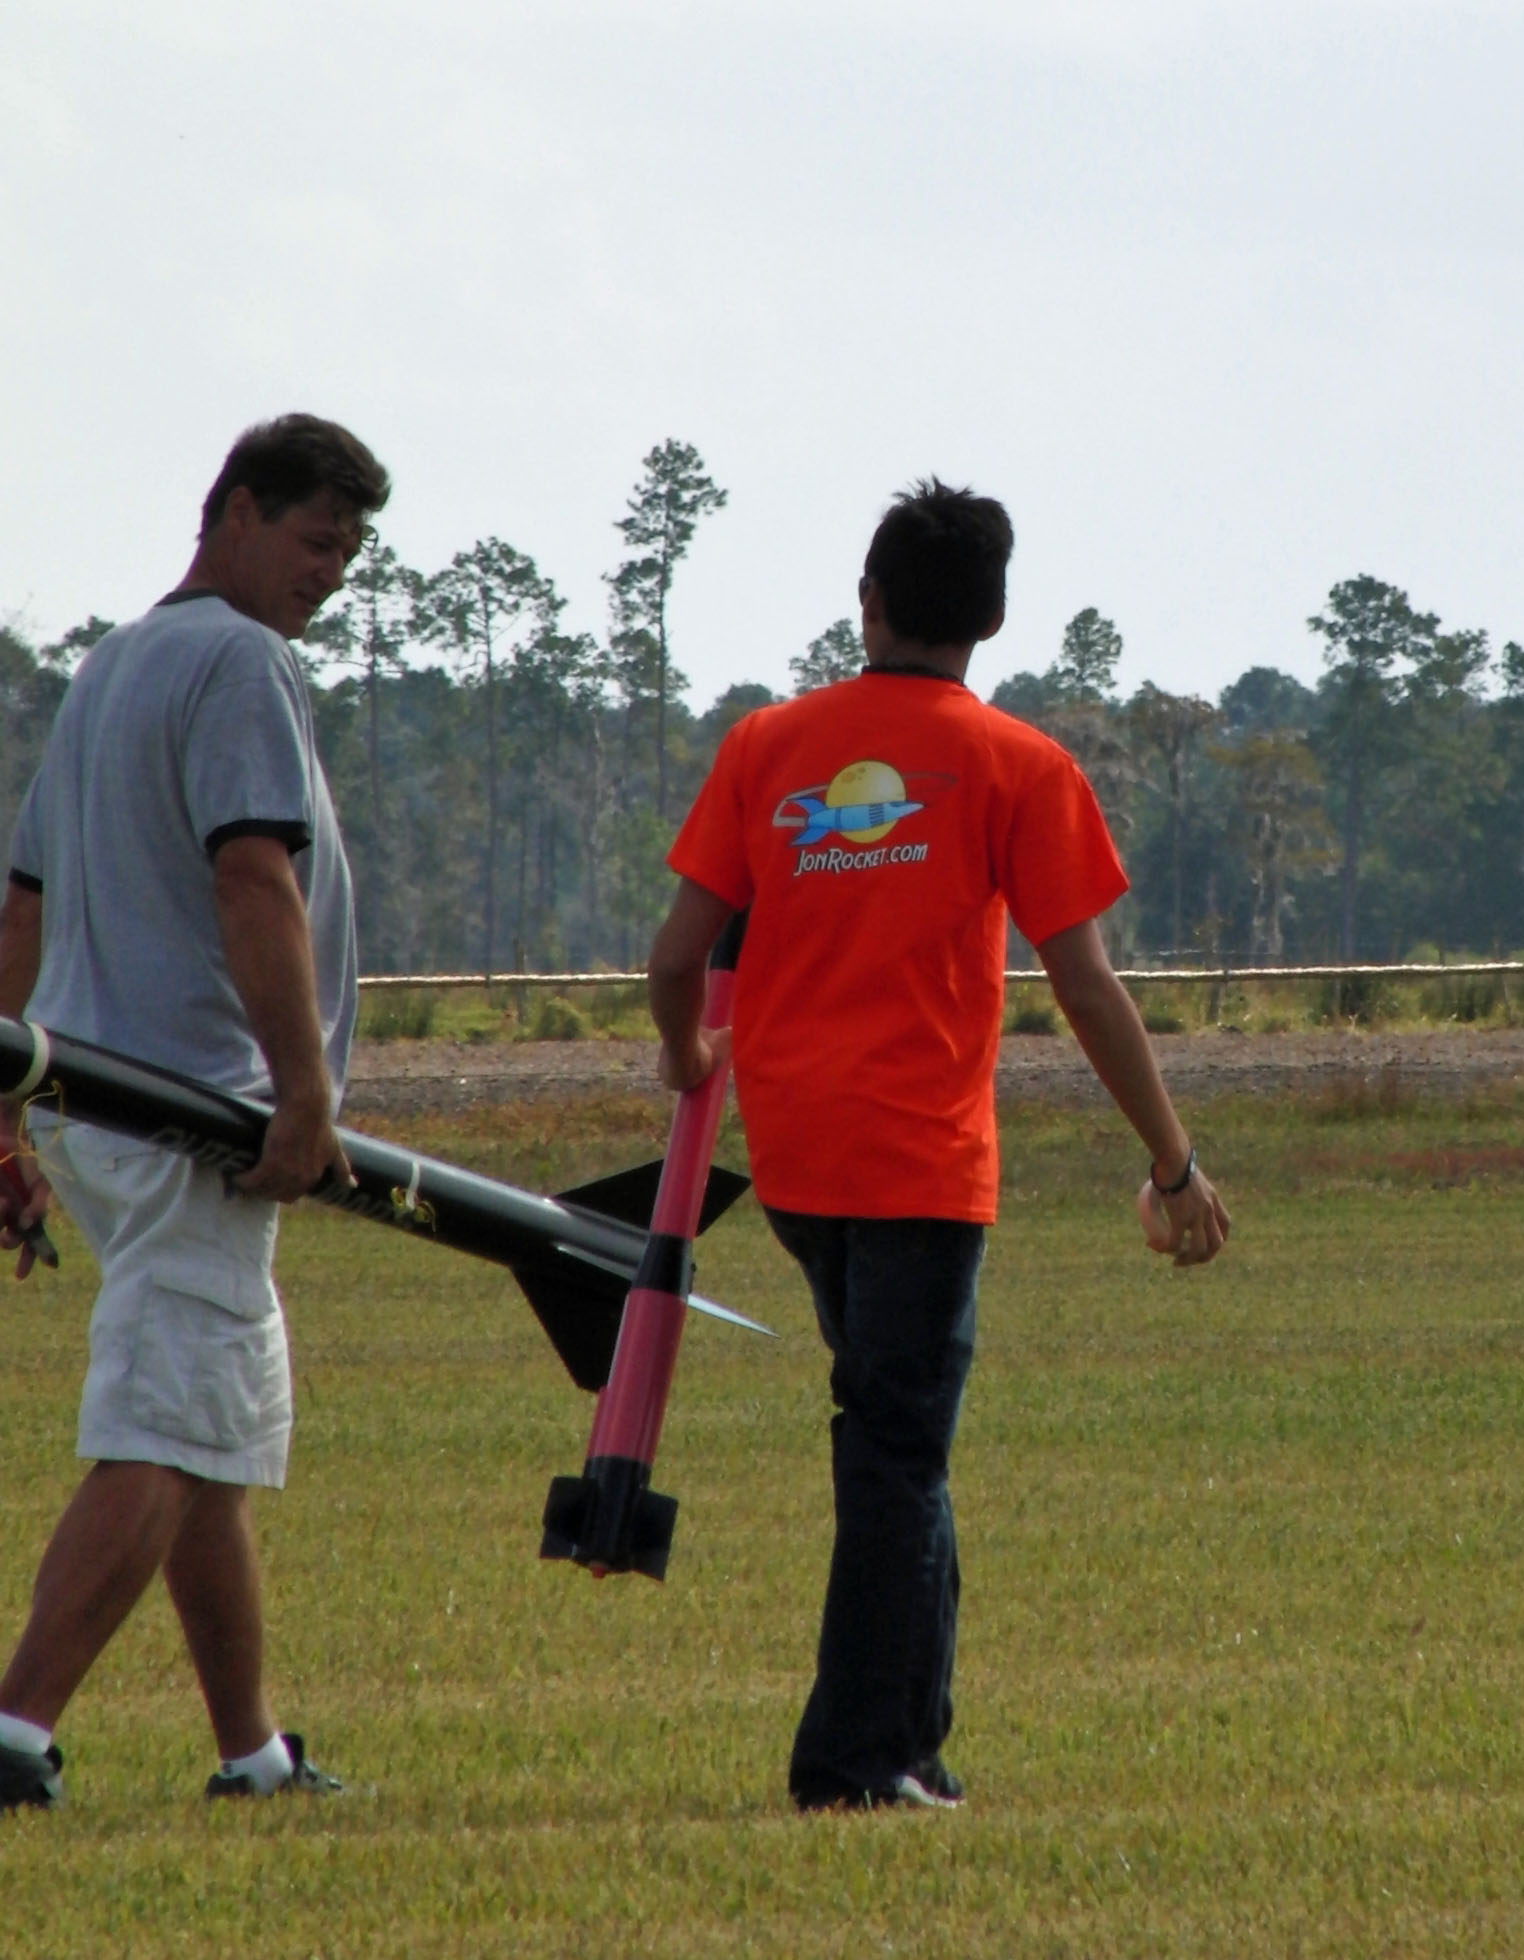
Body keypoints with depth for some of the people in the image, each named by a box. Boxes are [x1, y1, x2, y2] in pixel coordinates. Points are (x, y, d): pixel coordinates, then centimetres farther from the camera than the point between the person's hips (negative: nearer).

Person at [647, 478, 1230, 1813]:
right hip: (922, 1151, -4)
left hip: (792, 1144, 4)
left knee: (894, 1437, 20)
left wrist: (686, 1057, 25)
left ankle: (913, 1739, 21)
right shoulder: (1017, 768, -3)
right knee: (898, 1447, -1)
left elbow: (679, 953, 3)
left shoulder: (768, 747, 5)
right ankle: (858, 1755, -4)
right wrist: (1176, 1164, 2)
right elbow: (1085, 982, -5)